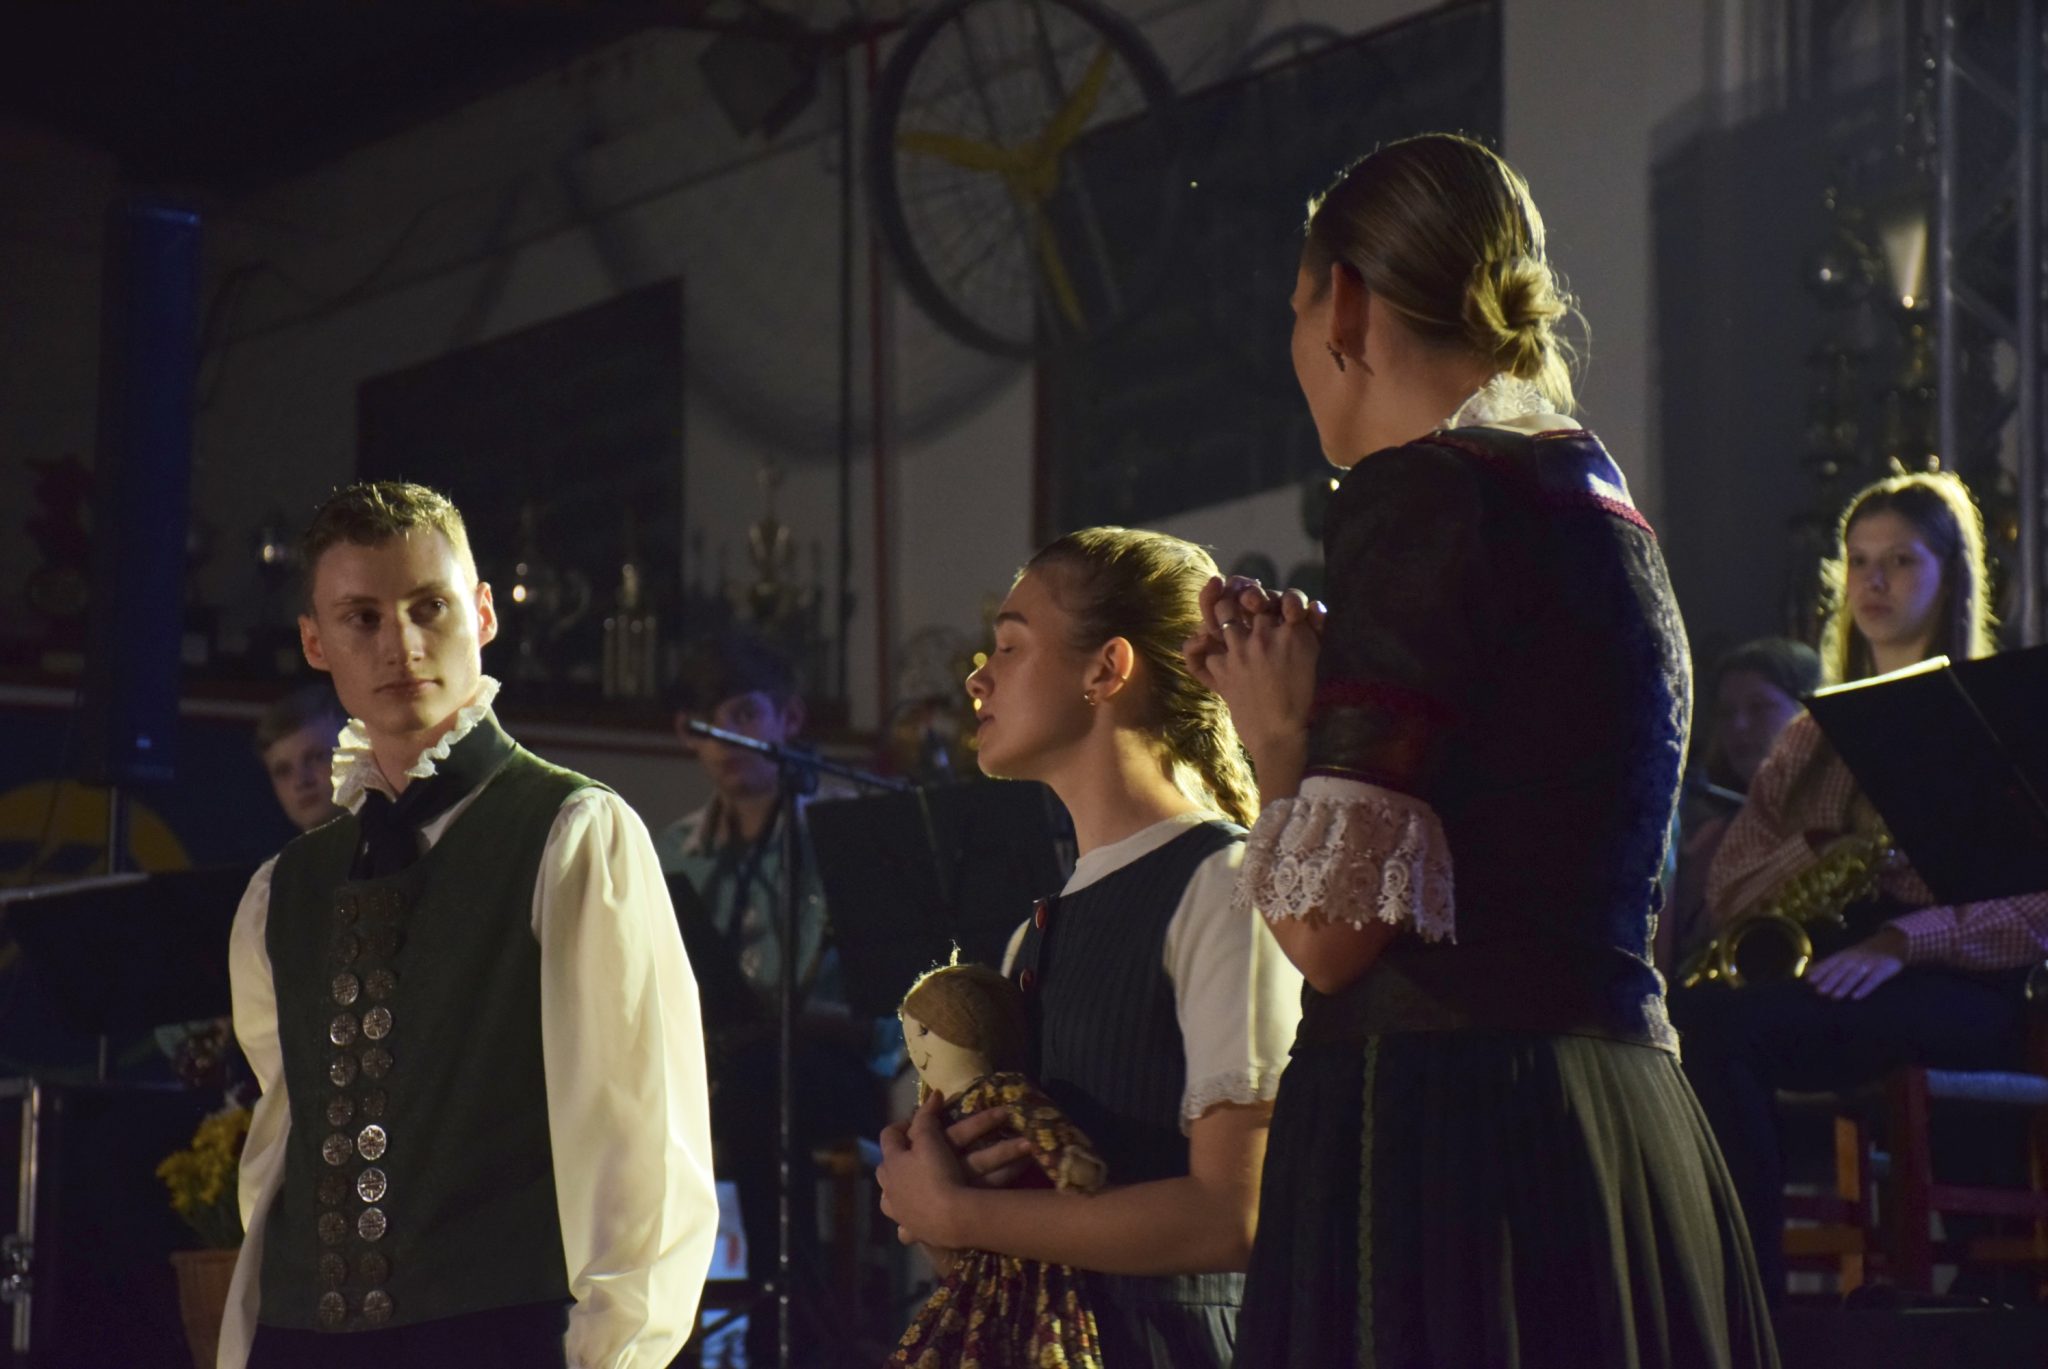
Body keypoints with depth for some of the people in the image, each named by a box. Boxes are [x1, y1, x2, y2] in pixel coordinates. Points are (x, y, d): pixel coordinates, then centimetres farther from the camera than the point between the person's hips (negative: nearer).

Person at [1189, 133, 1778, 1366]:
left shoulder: (1422, 493, -11)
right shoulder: (1604, 504, 16)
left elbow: (1333, 929, -16)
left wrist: (1277, 734, 2)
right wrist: (1317, 704, 28)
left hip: (1436, 1132, -9)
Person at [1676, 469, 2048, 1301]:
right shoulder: (1812, 739, 24)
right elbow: (1726, 895, 16)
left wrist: (1901, 940, -19)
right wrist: (1823, 850, -4)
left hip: (1954, 990, -5)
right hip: (1815, 975, 5)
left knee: (1710, 1026, -32)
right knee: (1698, 1024, -30)